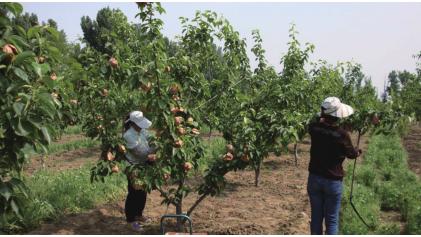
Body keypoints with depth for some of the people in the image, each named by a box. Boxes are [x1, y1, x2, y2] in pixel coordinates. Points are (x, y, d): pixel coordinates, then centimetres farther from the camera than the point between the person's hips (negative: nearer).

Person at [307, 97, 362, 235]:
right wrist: (358, 152, 23)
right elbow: (351, 154, 2)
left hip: (314, 178, 4)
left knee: (316, 216, 14)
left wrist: (322, 118, 34)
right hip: (333, 181, -3)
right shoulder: (342, 134, -16)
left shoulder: (314, 128, -7)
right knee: (331, 220, 6)